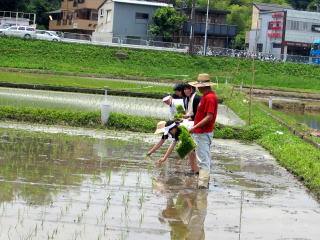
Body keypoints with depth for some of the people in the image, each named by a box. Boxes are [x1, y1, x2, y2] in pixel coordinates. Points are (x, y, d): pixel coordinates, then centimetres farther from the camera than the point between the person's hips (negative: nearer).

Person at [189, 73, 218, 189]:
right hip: (202, 133, 11)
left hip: (203, 133, -11)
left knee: (203, 159, -10)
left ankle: (203, 183, -11)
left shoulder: (209, 97, -18)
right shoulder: (207, 96, 15)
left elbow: (209, 117, -24)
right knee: (205, 158, 16)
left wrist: (195, 127, -24)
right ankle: (204, 181, 24)